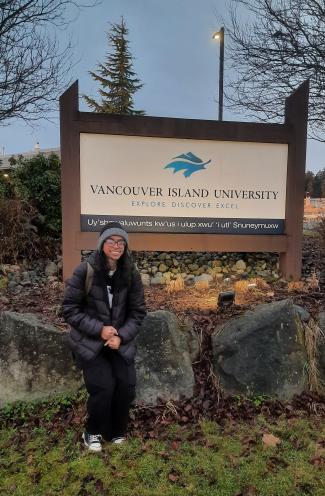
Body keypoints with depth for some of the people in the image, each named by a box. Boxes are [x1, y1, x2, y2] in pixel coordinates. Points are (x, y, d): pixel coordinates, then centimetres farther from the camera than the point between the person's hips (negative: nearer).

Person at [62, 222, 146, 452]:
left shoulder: (131, 274, -6)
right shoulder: (85, 271, -15)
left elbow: (138, 311, -1)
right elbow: (70, 308, -11)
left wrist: (122, 336, -14)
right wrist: (99, 329, -19)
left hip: (121, 339, 3)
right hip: (89, 340, -3)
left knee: (127, 385, -4)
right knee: (103, 386, -11)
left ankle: (117, 431, 26)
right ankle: (93, 432, 20)